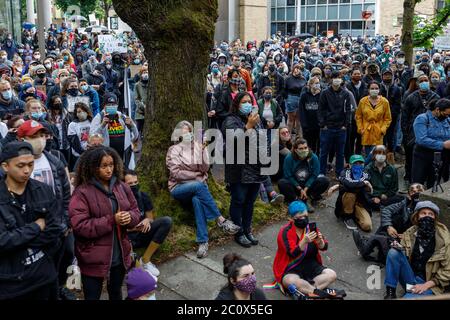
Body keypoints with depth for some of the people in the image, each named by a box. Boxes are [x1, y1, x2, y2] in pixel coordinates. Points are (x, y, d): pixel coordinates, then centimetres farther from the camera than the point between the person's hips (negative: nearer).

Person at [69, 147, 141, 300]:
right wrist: (111, 220, -26)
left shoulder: (122, 187, 2)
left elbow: (136, 211, 9)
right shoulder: (82, 192, -16)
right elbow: (80, 226, -22)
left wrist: (129, 217, -15)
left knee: (116, 292, 26)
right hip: (94, 259, -5)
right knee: (92, 296, 10)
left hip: (120, 255, 5)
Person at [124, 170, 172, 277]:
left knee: (167, 221, -19)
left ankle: (145, 260, -15)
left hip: (142, 234, 4)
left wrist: (147, 221, -16)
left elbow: (151, 217, 8)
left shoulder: (143, 196, 0)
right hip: (127, 237, -4)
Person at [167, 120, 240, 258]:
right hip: (179, 188, -2)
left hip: (197, 185, 2)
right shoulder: (173, 150, 5)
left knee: (197, 199, -35)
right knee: (198, 185, -36)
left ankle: (203, 241, -38)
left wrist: (202, 149, -10)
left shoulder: (197, 146, 11)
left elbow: (205, 168, 0)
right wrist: (196, 174, -6)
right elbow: (176, 173, -6)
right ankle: (221, 220, -32)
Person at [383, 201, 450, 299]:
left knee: (409, 297, -36)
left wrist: (426, 285, -14)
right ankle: (390, 293, -13)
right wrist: (400, 250, -11)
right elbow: (404, 256, 13)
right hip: (410, 277, 5)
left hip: (430, 284, -5)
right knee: (393, 253, -21)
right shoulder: (410, 233, 1)